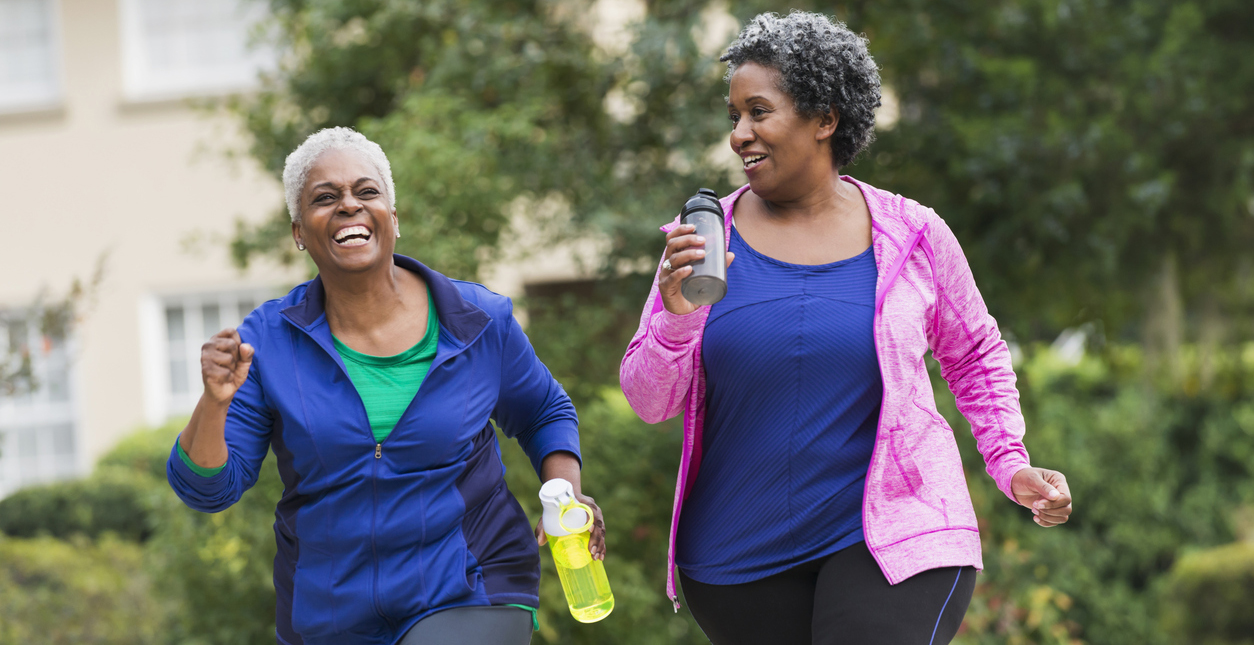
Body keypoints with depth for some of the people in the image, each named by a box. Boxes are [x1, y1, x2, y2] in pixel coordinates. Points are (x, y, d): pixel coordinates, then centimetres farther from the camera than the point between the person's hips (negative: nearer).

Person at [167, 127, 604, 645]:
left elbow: (544, 415, 14)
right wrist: (215, 402, -26)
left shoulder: (480, 323, -4)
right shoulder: (268, 340, -5)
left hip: (467, 602, -2)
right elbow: (207, 487, -7)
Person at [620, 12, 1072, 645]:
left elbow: (975, 357, 15)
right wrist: (678, 318, -20)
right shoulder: (703, 241, 0)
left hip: (888, 541, -2)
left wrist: (1011, 464, 2)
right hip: (738, 561, 2)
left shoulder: (912, 238, -1)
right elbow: (648, 400, -1)